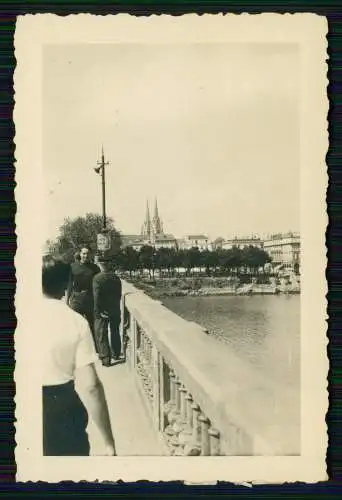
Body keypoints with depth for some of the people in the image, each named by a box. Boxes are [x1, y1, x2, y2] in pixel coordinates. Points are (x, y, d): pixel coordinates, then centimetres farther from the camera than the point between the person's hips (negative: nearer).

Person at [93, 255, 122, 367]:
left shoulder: (97, 278, -14)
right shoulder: (116, 278, 0)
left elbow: (97, 296, -15)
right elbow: (119, 294, 4)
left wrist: (97, 311, -10)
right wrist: (116, 305, 14)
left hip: (103, 311, -5)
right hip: (115, 310, 5)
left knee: (101, 334, 3)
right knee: (115, 332, 19)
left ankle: (105, 357, -1)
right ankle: (116, 354, 30)